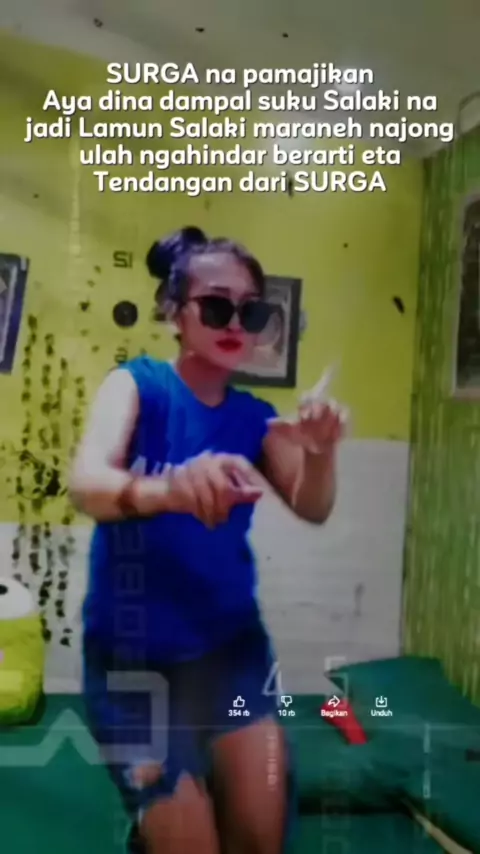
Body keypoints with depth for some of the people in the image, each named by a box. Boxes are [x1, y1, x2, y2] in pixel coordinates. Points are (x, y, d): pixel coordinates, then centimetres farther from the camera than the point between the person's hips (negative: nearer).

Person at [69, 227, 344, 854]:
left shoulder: (254, 417, 0)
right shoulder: (137, 384, -11)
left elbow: (312, 509, -11)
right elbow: (86, 484, -30)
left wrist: (321, 453, -33)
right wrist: (163, 489, -51)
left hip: (231, 642, 4)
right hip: (134, 652, -3)